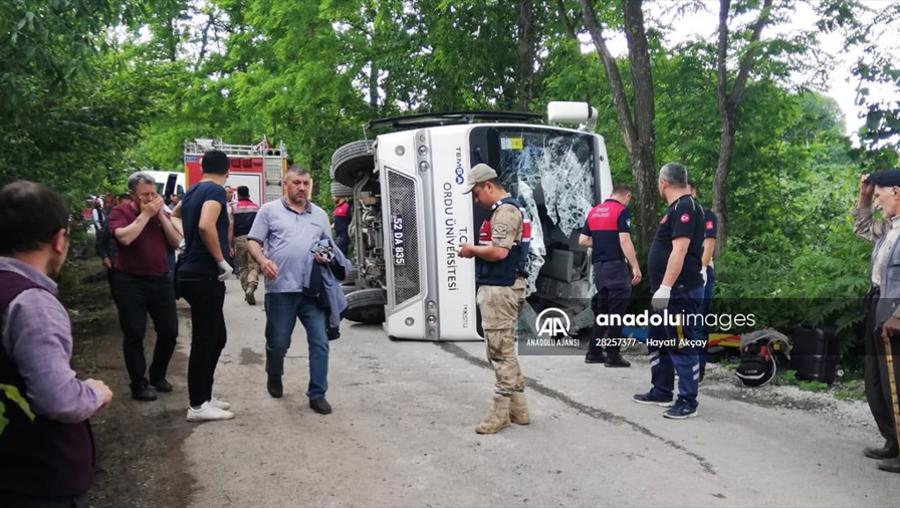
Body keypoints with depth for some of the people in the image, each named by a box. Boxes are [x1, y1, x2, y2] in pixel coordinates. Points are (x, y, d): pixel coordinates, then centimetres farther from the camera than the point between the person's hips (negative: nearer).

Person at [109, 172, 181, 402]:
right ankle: (139, 384, 13)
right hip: (131, 282, -5)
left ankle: (158, 375, 28)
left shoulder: (160, 212, 8)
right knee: (134, 335, 1)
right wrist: (146, 214, -18)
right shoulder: (120, 212, -6)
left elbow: (176, 241, -1)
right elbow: (124, 237, -24)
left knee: (169, 330, 8)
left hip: (161, 280, 5)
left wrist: (161, 215, -9)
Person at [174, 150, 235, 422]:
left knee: (216, 336, 16)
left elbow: (176, 215, 35)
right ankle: (197, 406, 5)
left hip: (193, 274, 9)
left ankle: (204, 396, 24)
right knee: (204, 340, -2)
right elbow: (206, 226, -30)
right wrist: (222, 261, -21)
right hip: (205, 275, -9)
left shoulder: (193, 191, 15)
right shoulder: (215, 191, -12)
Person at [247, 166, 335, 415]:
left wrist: (326, 257, 0)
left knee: (320, 341, -3)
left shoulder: (320, 215, 16)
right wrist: (263, 261, -17)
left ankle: (317, 394, 5)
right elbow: (253, 242, 3)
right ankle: (274, 378, 38)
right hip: (280, 289, -2)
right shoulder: (269, 210, 7)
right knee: (278, 343, 9)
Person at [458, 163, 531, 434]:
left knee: (500, 350, -5)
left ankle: (501, 411, 1)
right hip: (502, 287, 11)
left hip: (500, 289, -11)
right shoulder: (506, 209, 18)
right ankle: (518, 407, 22)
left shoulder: (505, 211, -15)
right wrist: (477, 251, 7)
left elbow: (499, 251, -25)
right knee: (505, 349, 15)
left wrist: (472, 249, -10)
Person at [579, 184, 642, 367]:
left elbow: (583, 240, 12)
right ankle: (612, 355, 1)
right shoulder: (622, 211, -8)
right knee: (616, 312, -1)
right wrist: (636, 267, -16)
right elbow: (624, 240, -18)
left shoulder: (594, 211, 13)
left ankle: (594, 352, 17)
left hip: (598, 265, 7)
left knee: (601, 310, 14)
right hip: (615, 265, -7)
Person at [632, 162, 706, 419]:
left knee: (682, 347, -4)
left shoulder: (685, 206, -14)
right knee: (658, 342, 17)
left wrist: (665, 287, -27)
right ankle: (661, 392, 28)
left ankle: (688, 402, 4)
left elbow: (680, 249, -24)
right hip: (669, 292, 11)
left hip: (680, 292, -11)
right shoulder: (678, 207, 17)